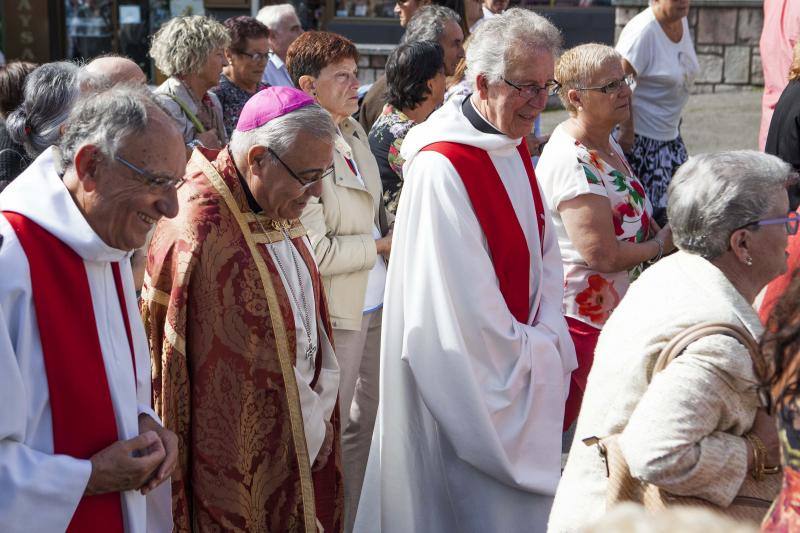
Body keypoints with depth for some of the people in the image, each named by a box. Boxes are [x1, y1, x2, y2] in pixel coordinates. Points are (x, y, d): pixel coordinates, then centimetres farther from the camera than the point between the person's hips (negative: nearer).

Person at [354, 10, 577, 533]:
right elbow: (466, 301, -23)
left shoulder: (514, 148, 6)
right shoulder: (442, 169, -24)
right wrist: (533, 353, -12)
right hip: (471, 384, -8)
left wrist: (548, 339, -3)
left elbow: (546, 254, 10)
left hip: (527, 367, 8)